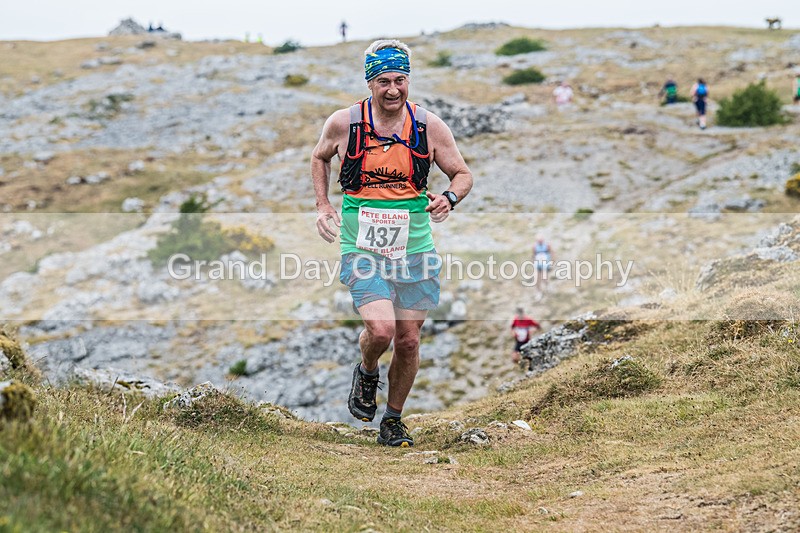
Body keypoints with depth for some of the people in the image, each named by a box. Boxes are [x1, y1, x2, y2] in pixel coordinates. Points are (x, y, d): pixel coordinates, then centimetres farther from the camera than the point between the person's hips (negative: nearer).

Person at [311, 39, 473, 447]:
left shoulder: (429, 126, -4)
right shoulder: (343, 123, -5)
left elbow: (463, 174, 6)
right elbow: (320, 157, 16)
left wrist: (449, 198, -16)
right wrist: (322, 206, 5)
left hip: (414, 251, 2)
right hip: (362, 250, -2)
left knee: (408, 341, 5)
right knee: (381, 329, -22)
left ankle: (393, 421, 28)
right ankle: (366, 373, 15)